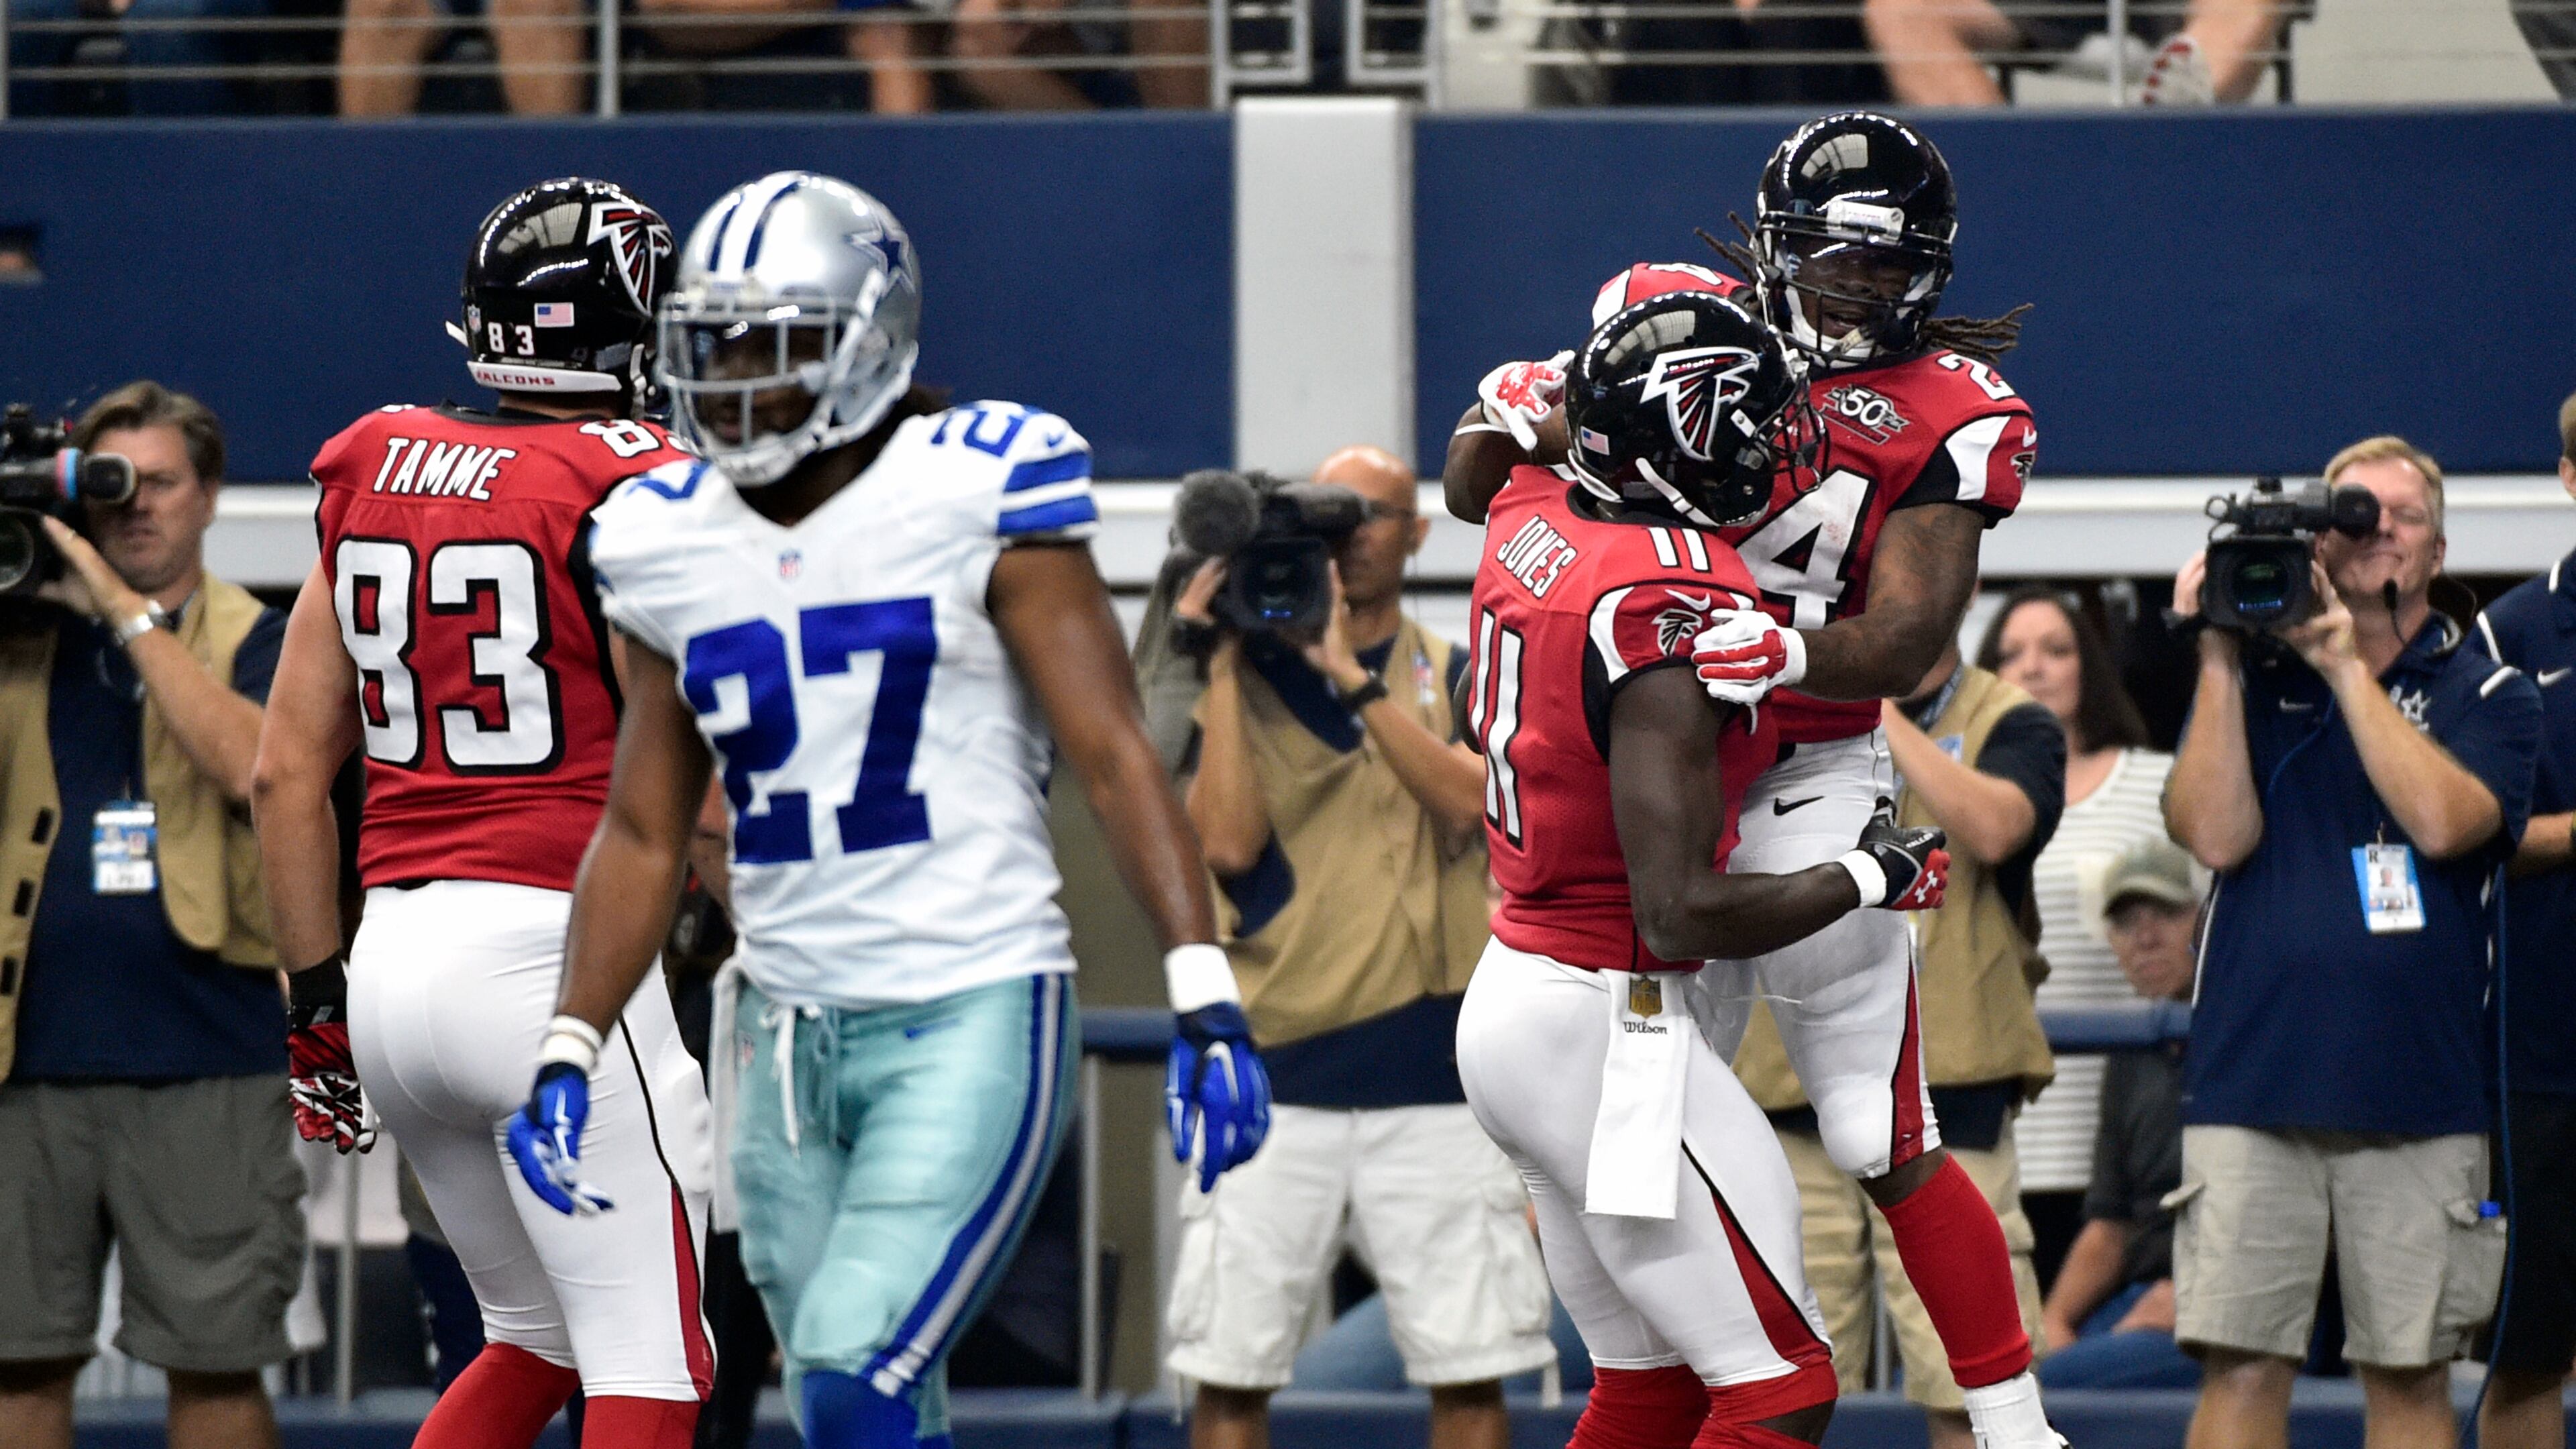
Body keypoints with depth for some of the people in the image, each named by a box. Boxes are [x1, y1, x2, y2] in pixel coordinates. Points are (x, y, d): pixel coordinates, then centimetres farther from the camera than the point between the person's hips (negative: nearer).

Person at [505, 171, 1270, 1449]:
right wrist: (567, 1055, 6)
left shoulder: (975, 497, -7)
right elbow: (643, 836, 15)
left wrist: (1204, 998, -19)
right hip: (790, 1041, 6)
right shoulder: (669, 543, 8)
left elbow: (1113, 757, -10)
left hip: (971, 1019, -6)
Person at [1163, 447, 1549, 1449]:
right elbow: (1226, 842, -6)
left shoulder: (1457, 680, 10)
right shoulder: (1248, 681, 9)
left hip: (1428, 1074, 0)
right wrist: (1223, 665, -5)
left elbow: (1464, 801, -10)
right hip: (1271, 1073, 0)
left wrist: (1349, 673, -15)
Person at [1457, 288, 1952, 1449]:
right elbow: (1680, 915, -25)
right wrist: (1868, 876, -9)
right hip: (1612, 1038, -9)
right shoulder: (1672, 611, -22)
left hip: (1508, 1000, 9)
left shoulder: (1533, 518, 2)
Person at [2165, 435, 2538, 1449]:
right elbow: (2215, 835, -4)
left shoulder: (2488, 695, 8)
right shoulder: (2253, 681, 12)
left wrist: (2348, 666, -11)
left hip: (2419, 1092, 0)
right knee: (2241, 1367, -6)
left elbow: (2443, 820, -12)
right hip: (2253, 1086, 0)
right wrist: (2219, 659, -6)